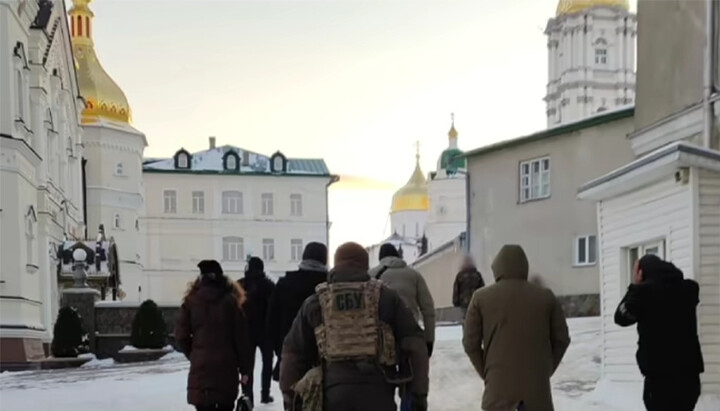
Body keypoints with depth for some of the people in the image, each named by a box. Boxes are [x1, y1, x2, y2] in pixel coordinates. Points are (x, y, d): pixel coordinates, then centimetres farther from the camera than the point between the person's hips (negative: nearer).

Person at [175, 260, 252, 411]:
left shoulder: (191, 301, 1)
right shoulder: (230, 301, -3)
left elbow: (181, 335, -1)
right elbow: (241, 337, -4)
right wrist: (245, 368, 3)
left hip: (200, 366, 1)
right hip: (226, 365, 0)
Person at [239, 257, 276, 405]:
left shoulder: (239, 285, 2)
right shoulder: (268, 285, -7)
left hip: (245, 330, 2)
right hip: (265, 330, -2)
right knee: (267, 362, 14)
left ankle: (247, 395, -2)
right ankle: (265, 394, 11)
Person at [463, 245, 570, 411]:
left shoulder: (481, 297, 1)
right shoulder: (545, 296, 6)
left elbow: (470, 342, 1)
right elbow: (561, 338, 8)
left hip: (499, 385, -1)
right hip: (537, 383, 2)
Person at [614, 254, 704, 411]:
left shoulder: (644, 291, -8)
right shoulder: (689, 288, 7)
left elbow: (621, 317, 5)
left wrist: (635, 286, 10)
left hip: (660, 372, -5)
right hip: (689, 370, 5)